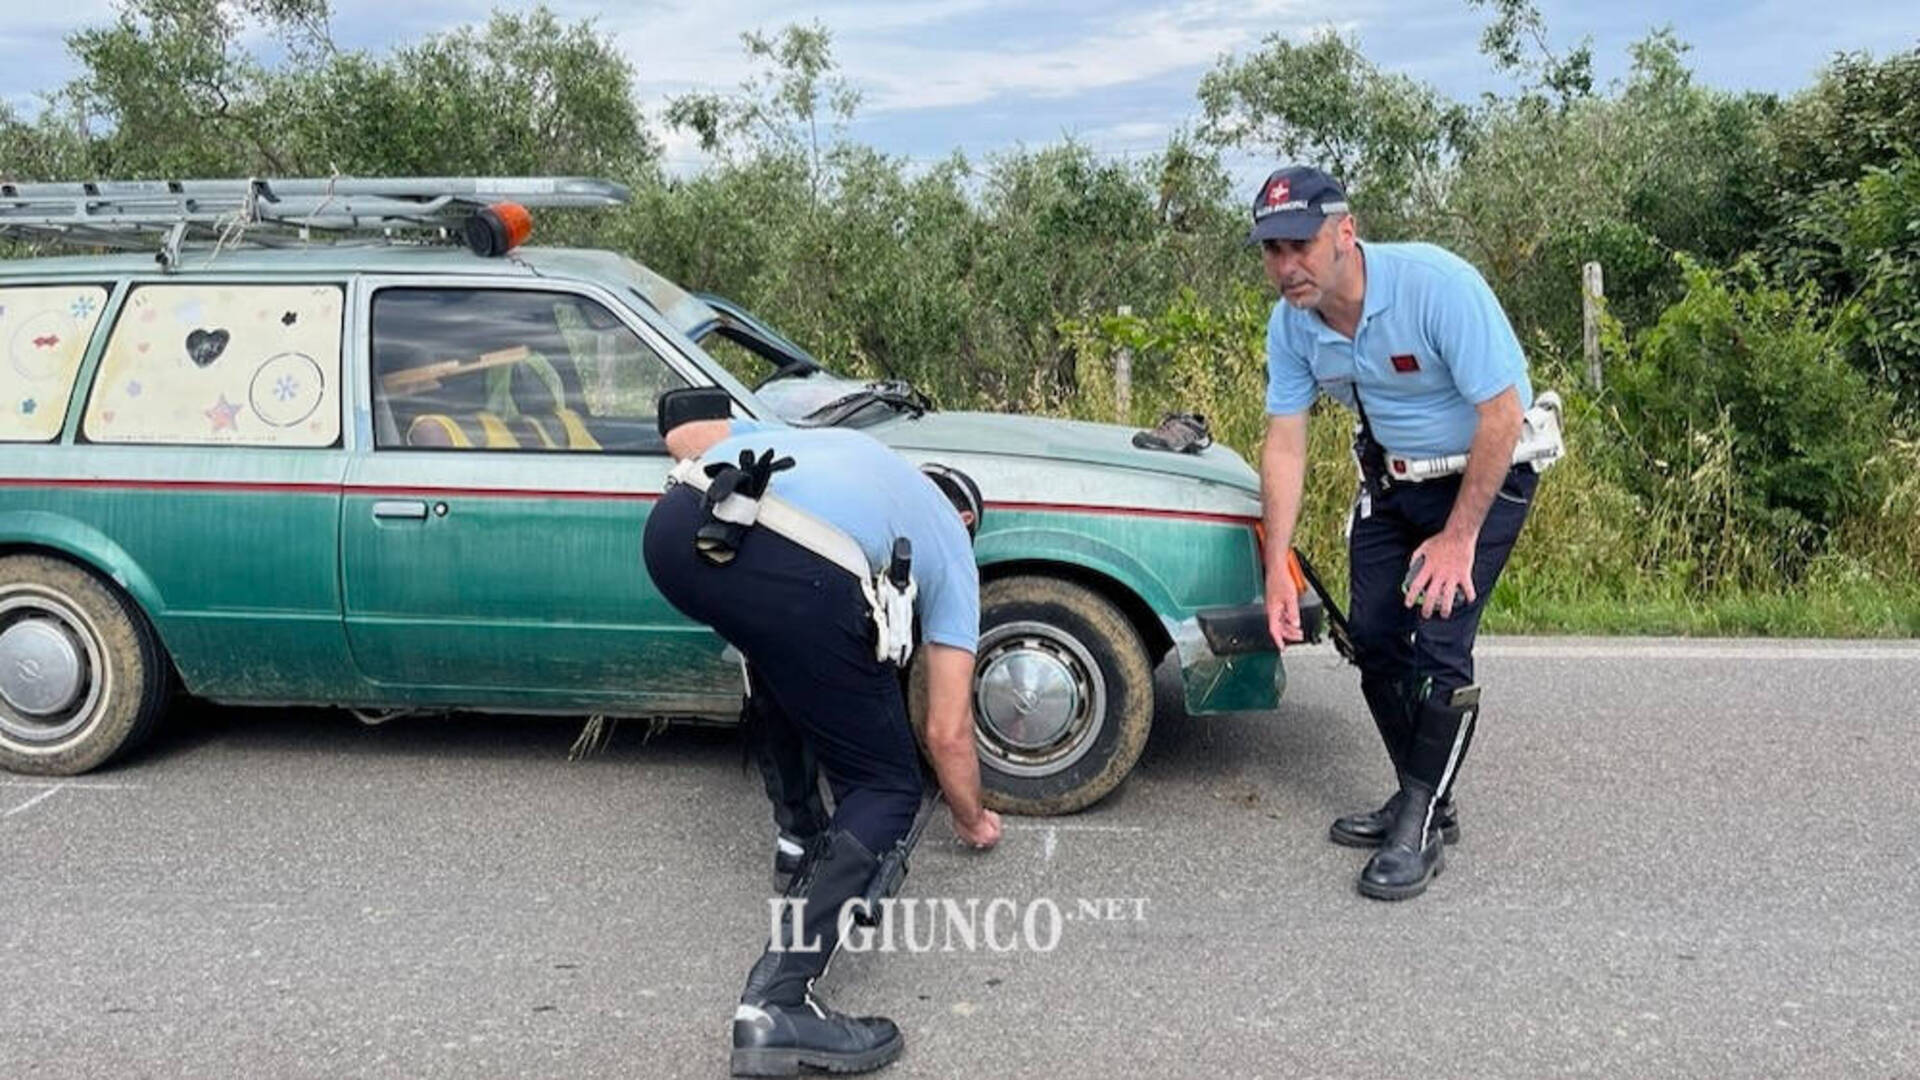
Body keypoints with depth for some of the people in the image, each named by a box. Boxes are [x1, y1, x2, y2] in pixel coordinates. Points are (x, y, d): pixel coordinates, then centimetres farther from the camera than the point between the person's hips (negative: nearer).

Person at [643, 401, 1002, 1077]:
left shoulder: (812, 436, 42)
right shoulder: (950, 543, 30)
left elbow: (682, 437, 30)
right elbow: (947, 731, 28)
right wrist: (973, 819, 46)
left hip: (671, 529, 6)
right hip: (795, 574, -5)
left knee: (782, 661, 38)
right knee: (887, 789, 12)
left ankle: (804, 838, 44)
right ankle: (776, 1004, -1)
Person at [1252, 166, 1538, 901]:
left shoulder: (1436, 283, -31)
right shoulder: (1291, 323, -12)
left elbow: (1501, 415, -28)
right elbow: (1284, 444, -8)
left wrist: (1459, 537, -23)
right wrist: (1277, 568, -13)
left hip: (1484, 473, -6)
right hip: (1390, 476, 6)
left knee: (1439, 646, -14)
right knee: (1373, 638, 5)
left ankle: (1423, 827, 1)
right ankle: (1419, 796, 24)